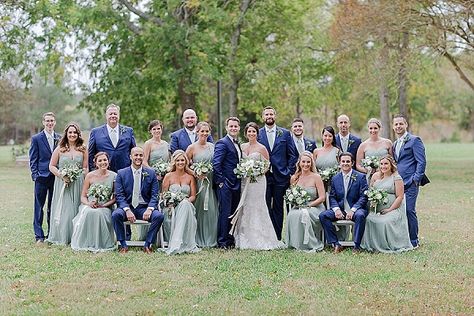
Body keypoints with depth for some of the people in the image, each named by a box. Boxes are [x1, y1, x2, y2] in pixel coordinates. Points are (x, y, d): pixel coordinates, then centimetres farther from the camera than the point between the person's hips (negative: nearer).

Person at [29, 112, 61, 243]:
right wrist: (35, 175, -8)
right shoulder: (36, 138, 0)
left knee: (53, 206, 9)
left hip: (56, 177, 3)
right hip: (41, 177, -3)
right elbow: (33, 159, 0)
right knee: (39, 206, 0)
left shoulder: (59, 138, 9)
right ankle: (39, 235, 4)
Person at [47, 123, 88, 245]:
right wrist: (62, 176, -10)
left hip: (78, 183, 1)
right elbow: (52, 166, 5)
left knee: (76, 209, 3)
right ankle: (61, 237, 7)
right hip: (62, 183, -1)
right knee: (63, 209, -1)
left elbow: (85, 168, 6)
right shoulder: (59, 149, 4)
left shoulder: (83, 150, 7)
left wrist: (78, 175, -12)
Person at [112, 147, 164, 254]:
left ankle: (147, 244, -10)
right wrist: (127, 210, -19)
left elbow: (155, 195, 2)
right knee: (116, 214, -31)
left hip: (144, 208, 0)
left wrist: (149, 209, -17)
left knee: (159, 215, -28)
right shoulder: (121, 173, 4)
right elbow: (119, 195, -3)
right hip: (127, 207, 0)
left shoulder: (151, 173, 6)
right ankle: (123, 245, -13)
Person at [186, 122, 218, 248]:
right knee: (199, 210, -2)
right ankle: (198, 240, 5)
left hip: (211, 182, 4)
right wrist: (195, 174, -13)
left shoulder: (212, 146, 9)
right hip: (198, 181, -4)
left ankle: (211, 239, 12)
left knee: (211, 210, 3)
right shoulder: (192, 148, -3)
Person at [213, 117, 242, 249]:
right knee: (225, 213, -6)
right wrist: (220, 181, -18)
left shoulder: (237, 144, 18)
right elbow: (216, 163, -18)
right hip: (225, 185, -8)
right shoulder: (222, 143, -10)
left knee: (233, 214, 12)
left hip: (236, 185, 8)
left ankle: (230, 240, 21)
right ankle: (222, 242, 0)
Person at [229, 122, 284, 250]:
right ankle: (246, 240, 10)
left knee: (256, 207, -6)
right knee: (244, 208, 4)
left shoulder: (261, 148, -3)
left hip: (257, 181, -5)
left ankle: (260, 240, -2)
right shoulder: (242, 147, 11)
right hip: (244, 181, 5)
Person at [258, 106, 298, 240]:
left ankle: (277, 237, 10)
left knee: (278, 208, 4)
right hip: (263, 176, 0)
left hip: (280, 177, 0)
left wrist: (289, 172, -2)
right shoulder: (258, 134, 6)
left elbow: (293, 154, 6)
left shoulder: (285, 133, 7)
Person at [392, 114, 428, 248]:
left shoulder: (414, 140, -3)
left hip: (410, 183, -7)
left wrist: (416, 179, -13)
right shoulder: (395, 144, 21)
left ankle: (413, 241, 0)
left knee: (409, 210, -9)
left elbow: (421, 162, -8)